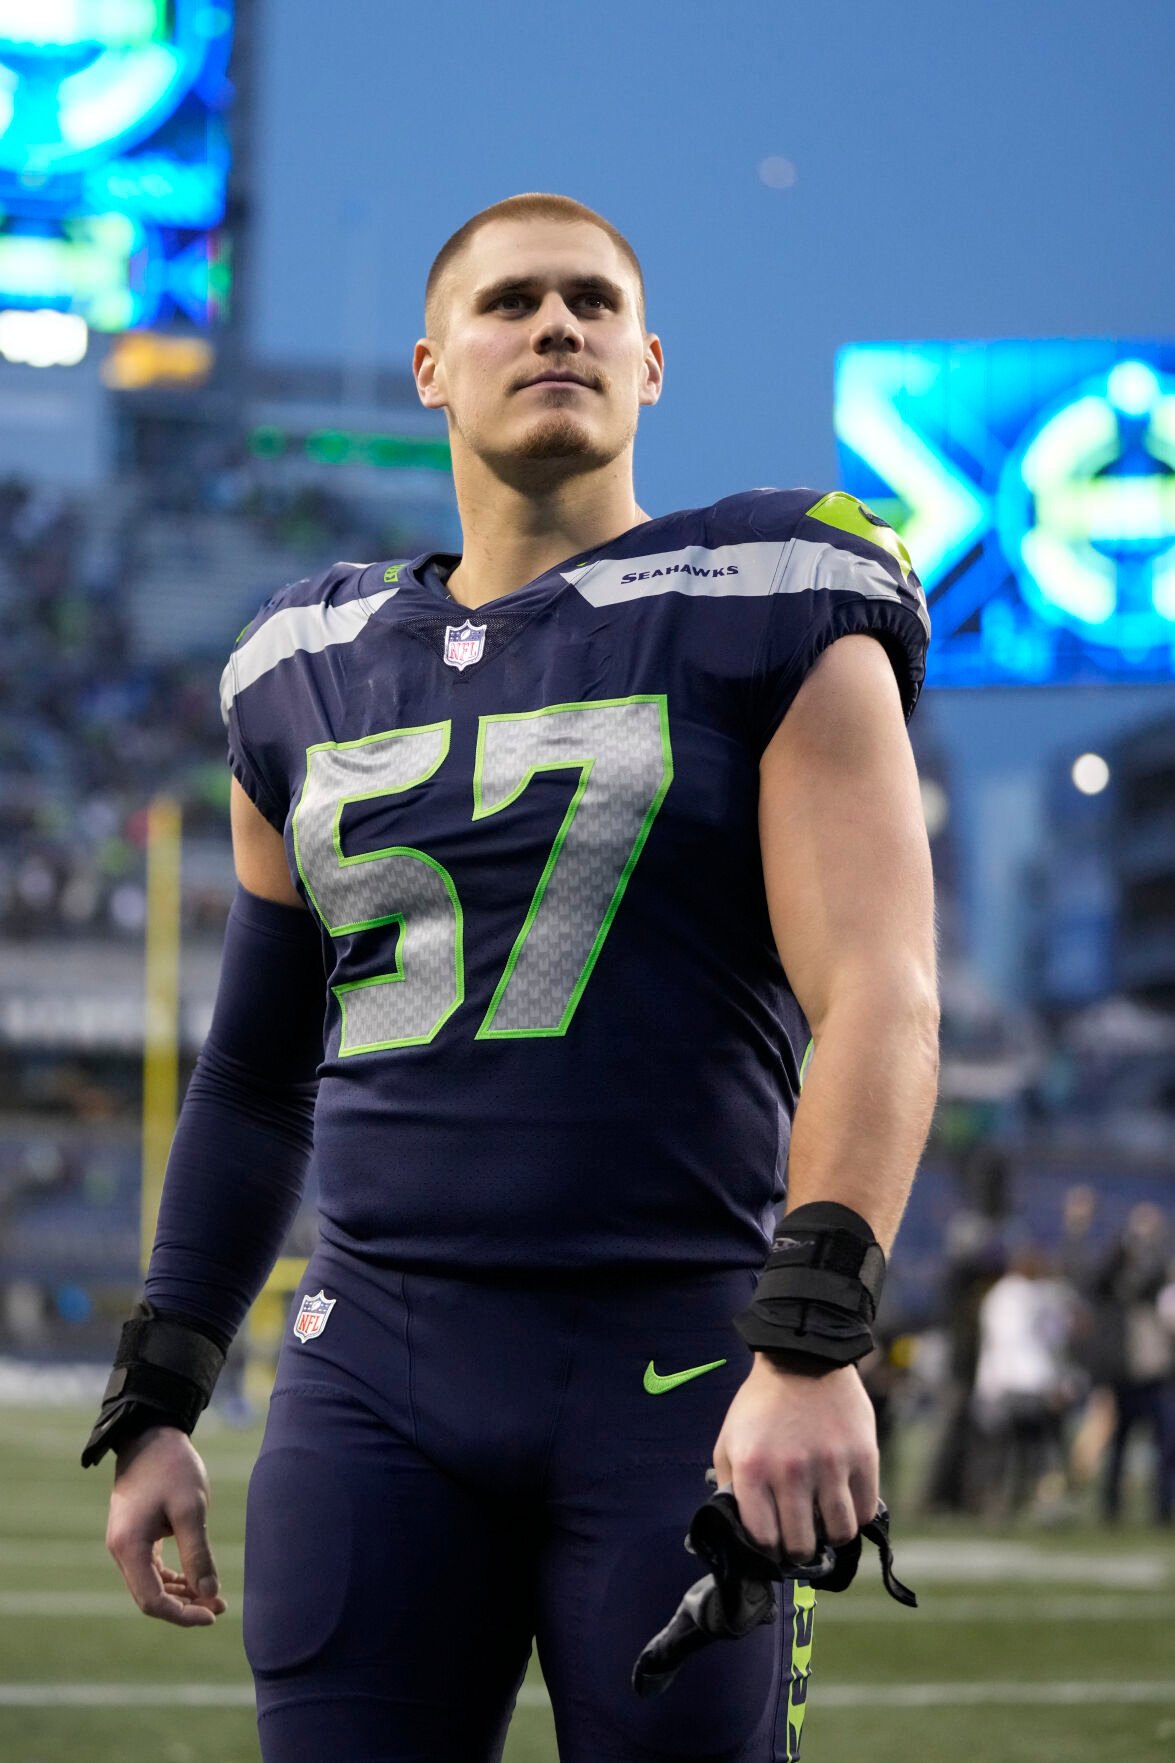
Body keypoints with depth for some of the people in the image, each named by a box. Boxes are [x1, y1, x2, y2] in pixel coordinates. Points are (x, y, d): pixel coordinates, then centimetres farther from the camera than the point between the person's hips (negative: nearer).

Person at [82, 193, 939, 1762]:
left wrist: (812, 1343, -23)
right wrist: (154, 1404, 17)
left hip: (671, 1377, -4)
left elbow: (881, 1001, -10)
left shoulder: (766, 621, 1)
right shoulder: (314, 676, 16)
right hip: (379, 1381, 4)